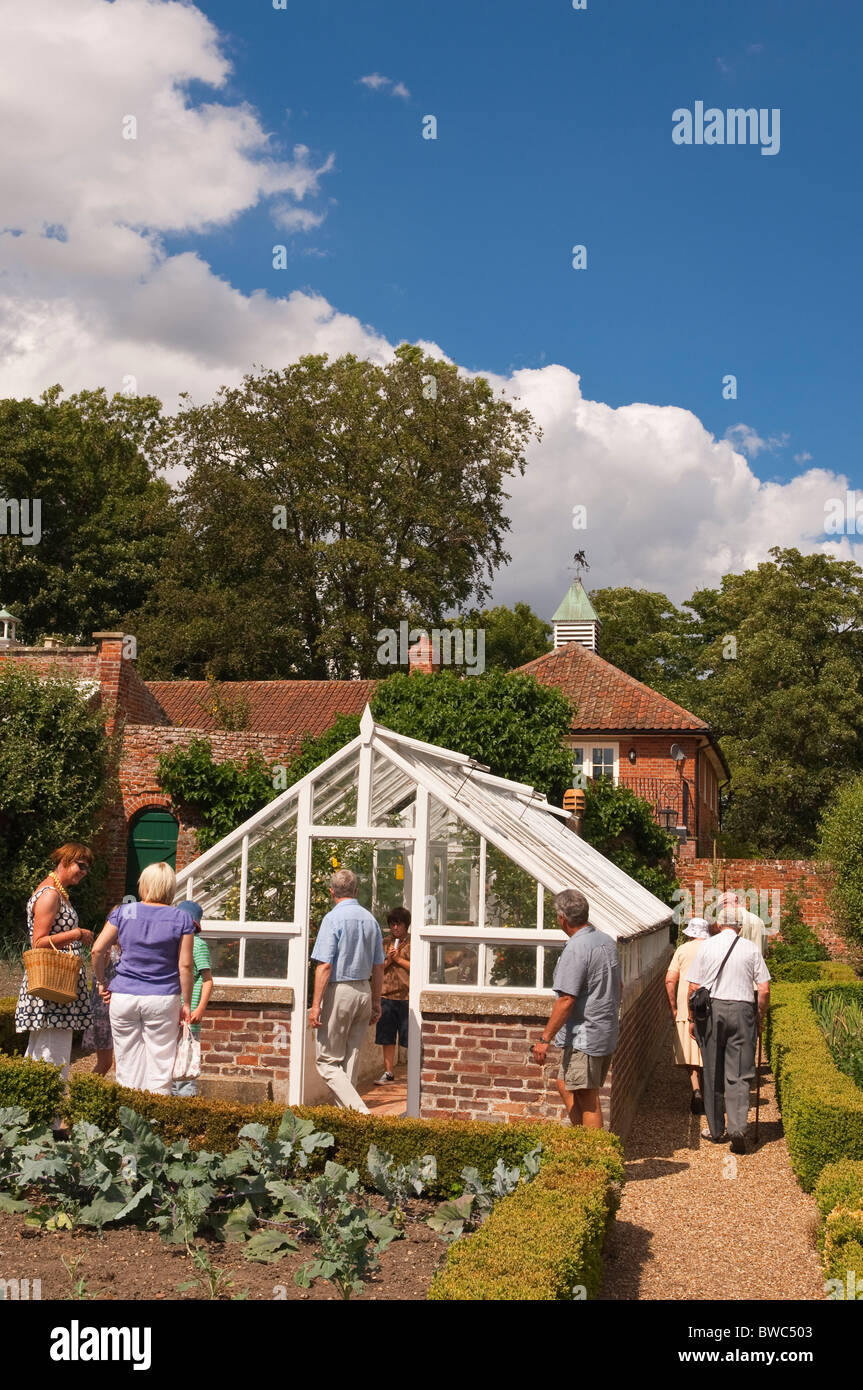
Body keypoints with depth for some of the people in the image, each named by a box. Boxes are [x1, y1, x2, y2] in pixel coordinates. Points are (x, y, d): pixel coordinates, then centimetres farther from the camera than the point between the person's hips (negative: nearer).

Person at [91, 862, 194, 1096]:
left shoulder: (123, 912, 1)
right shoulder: (181, 919, -2)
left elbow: (98, 950, -1)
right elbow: (185, 965, -4)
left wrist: (102, 982, 12)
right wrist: (186, 1004, 3)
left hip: (123, 997, 2)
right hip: (162, 999, -1)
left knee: (127, 1066, 11)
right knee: (159, 1067, 4)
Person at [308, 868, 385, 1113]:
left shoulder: (333, 918, -11)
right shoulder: (370, 919, 8)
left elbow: (325, 966, -16)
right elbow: (378, 967, 12)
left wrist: (316, 1005, -13)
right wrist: (376, 1003, 20)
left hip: (338, 991, -6)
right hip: (364, 991, 6)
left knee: (327, 1061, 0)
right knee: (351, 1060, 14)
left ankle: (358, 1110, -14)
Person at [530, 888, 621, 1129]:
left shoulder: (576, 949, -20)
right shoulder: (608, 942, 8)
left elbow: (566, 1000, -23)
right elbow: (618, 987, 20)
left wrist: (545, 1039, -18)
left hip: (584, 1035, -9)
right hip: (608, 1032, 9)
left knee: (588, 1099, 0)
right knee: (565, 1085, 19)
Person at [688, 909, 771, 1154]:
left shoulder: (706, 947, 3)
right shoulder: (751, 949, 2)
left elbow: (693, 988, 1)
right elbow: (764, 990, 0)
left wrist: (692, 1019, 11)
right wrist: (760, 1019, 13)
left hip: (711, 1009, 1)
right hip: (742, 1010, -1)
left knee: (712, 1073, 10)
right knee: (739, 1074, 1)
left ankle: (716, 1130, 17)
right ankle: (737, 1127, -14)